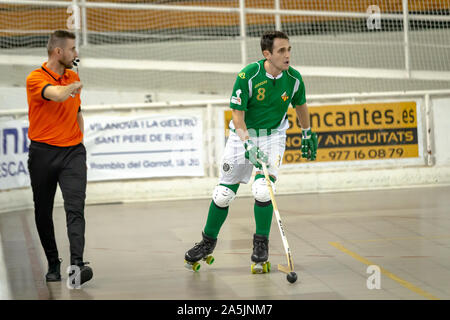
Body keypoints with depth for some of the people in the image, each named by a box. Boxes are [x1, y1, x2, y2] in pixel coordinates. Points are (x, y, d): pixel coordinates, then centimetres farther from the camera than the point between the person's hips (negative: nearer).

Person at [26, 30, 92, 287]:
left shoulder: (74, 78, 12)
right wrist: (74, 87, -17)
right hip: (43, 153, -3)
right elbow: (57, 95, -31)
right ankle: (53, 264, 23)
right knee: (43, 213, 7)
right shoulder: (36, 79, -8)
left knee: (75, 208, -14)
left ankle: (77, 265, -25)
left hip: (73, 152, 3)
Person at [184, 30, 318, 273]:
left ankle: (261, 245, -1)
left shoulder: (294, 78, -11)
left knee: (263, 190, -19)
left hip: (273, 136, 1)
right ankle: (208, 243, 25)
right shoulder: (248, 76, -22)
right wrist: (247, 144, -31)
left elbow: (300, 105, 10)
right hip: (243, 134, -1)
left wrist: (307, 135, 20)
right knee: (224, 193, 4)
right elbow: (237, 115, -18)